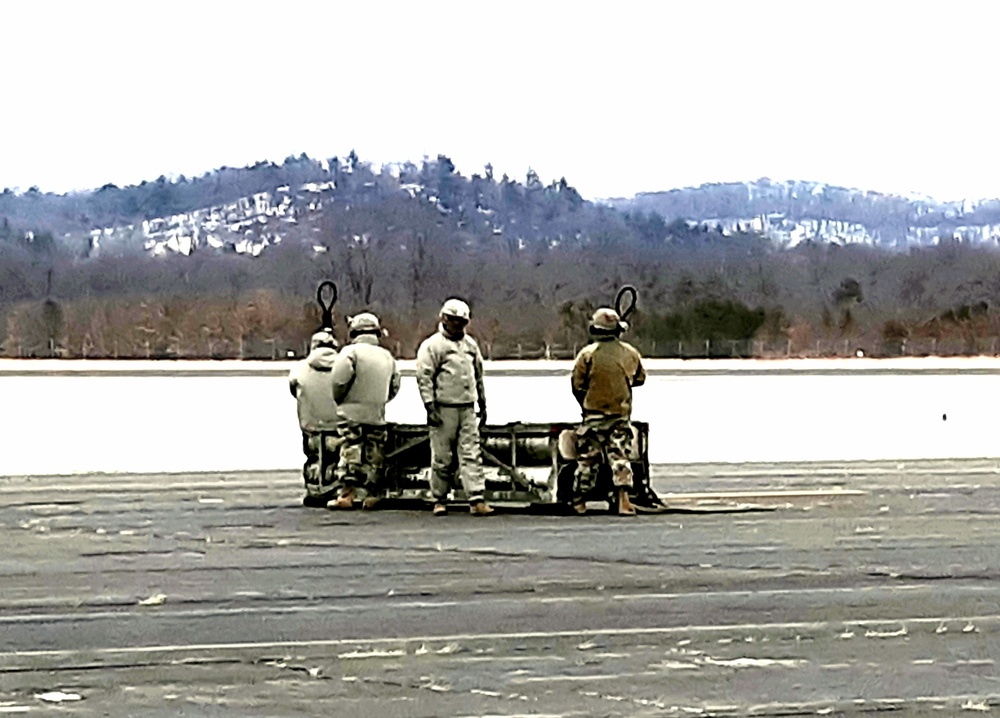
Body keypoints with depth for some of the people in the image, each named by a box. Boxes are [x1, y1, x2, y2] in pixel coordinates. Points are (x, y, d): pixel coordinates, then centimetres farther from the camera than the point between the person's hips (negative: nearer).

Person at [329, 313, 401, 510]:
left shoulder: (351, 352, -9)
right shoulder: (387, 356, 11)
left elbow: (340, 381, -15)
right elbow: (394, 386, 15)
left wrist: (338, 400, 3)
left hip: (352, 412, -5)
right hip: (377, 414, 5)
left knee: (350, 453, -7)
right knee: (373, 456, 10)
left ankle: (346, 494, -11)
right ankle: (372, 494, 11)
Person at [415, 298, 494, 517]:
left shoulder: (470, 345, 17)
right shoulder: (432, 345, -3)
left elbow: (478, 377, 25)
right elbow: (424, 378, -8)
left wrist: (482, 405, 22)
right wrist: (430, 407, -15)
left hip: (467, 409, 5)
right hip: (444, 409, -5)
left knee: (471, 454, -4)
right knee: (442, 458, 0)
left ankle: (476, 499, -9)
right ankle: (440, 500, 11)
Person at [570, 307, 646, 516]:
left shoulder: (587, 354, -10)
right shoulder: (631, 353, -1)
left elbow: (577, 386, -4)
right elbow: (640, 378, 14)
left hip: (594, 415, -2)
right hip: (621, 415, 2)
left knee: (588, 459, 7)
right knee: (620, 457, 4)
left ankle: (579, 502, 16)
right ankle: (623, 499, -10)